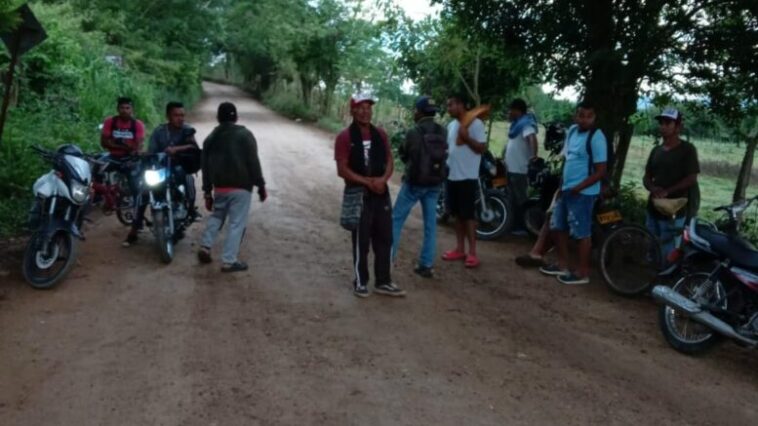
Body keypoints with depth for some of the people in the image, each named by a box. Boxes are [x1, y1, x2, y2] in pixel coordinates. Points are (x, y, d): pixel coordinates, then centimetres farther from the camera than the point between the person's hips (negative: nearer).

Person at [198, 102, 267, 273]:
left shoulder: (210, 138, 12)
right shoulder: (245, 135, -3)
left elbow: (206, 168, 12)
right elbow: (254, 162, -10)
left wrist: (207, 192, 18)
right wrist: (261, 185, -4)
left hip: (220, 187, 5)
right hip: (241, 186, -5)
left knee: (217, 216, 25)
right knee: (236, 223, -1)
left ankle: (205, 246, 10)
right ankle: (229, 261, -2)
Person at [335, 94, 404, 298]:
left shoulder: (380, 134, 7)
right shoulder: (344, 137, -9)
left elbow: (389, 161, 8)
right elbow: (342, 170, -13)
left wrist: (382, 179, -11)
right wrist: (367, 182, -18)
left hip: (381, 192, 5)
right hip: (359, 194, -5)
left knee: (384, 239, 9)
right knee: (361, 241, 3)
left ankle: (383, 282, 20)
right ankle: (360, 282, 17)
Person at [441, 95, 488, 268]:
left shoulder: (476, 123, -10)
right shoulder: (451, 125, 14)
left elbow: (482, 148, -14)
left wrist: (466, 138, -24)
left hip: (468, 177, -7)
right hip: (452, 176, 8)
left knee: (469, 215, -4)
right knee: (457, 214, 12)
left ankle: (472, 252, 1)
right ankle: (460, 249, 21)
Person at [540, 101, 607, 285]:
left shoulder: (596, 137, -16)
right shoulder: (572, 131, 9)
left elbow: (601, 171, -17)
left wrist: (577, 188, -21)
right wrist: (562, 186, 17)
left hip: (582, 193, -9)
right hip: (566, 190, 9)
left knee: (582, 233, -1)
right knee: (558, 228, 17)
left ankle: (583, 273, 10)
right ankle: (563, 265, 31)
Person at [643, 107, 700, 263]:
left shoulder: (687, 149, -6)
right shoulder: (656, 150, 13)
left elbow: (691, 179, -11)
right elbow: (647, 177, 13)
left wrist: (667, 191, -19)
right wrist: (653, 188, -9)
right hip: (654, 208, 7)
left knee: (669, 254, -7)